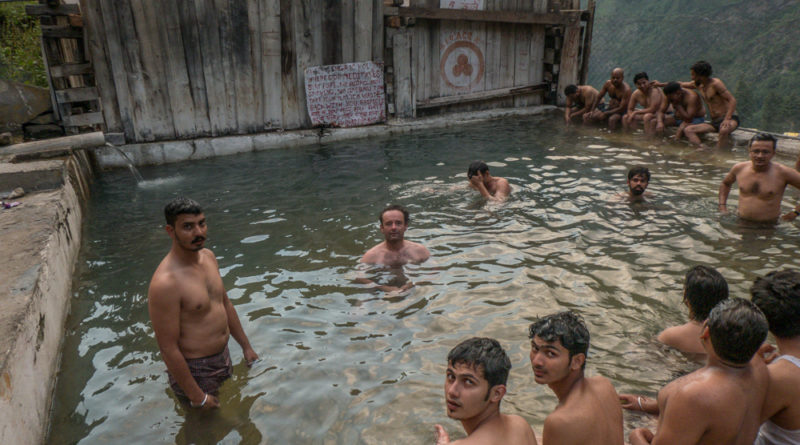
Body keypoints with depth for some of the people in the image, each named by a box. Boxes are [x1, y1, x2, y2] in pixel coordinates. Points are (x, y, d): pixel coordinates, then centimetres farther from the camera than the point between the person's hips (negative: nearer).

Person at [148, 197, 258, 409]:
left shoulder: (208, 256, -2)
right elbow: (168, 349, -24)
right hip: (194, 370, -8)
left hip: (223, 357, 8)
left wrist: (246, 347, 15)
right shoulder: (165, 284, -29)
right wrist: (197, 396, -18)